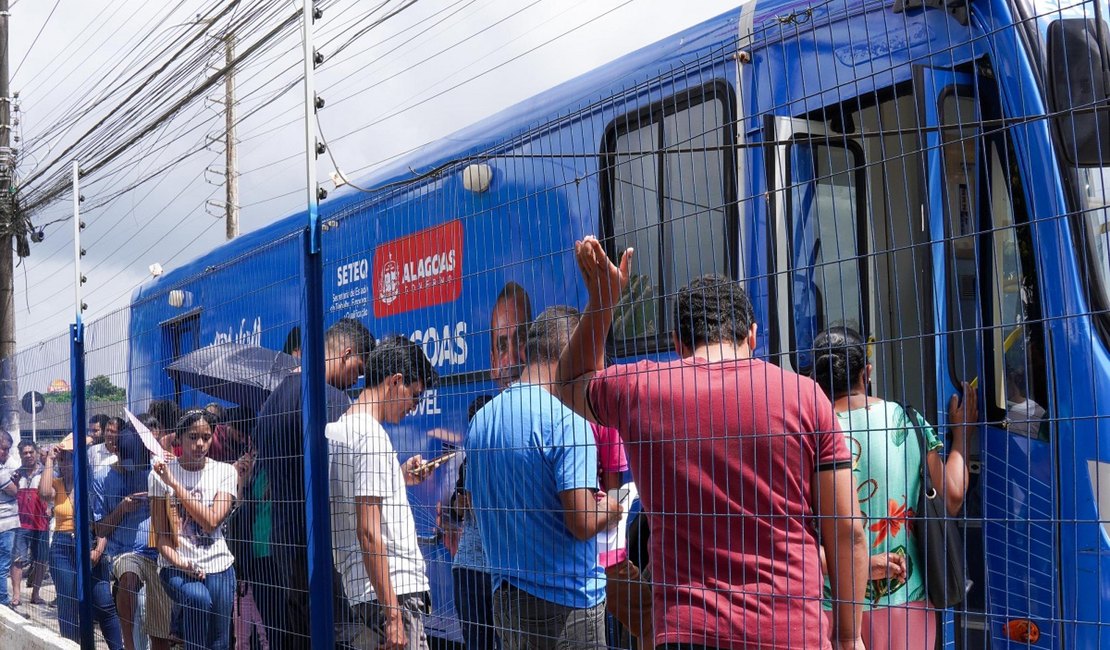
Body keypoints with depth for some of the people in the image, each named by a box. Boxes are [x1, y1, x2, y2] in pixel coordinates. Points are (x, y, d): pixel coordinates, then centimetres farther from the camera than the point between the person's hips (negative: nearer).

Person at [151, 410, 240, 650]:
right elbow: (161, 533, 0)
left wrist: (173, 482, -16)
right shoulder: (160, 473, 0)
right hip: (176, 566, -2)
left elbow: (211, 522, -14)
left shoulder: (225, 472, 0)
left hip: (217, 566, 2)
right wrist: (178, 562, -19)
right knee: (199, 599, -34)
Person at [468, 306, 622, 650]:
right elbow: (583, 523, -22)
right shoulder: (565, 420, -17)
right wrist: (610, 509, 1)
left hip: (506, 596, 8)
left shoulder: (480, 420, 8)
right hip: (566, 602, -7)